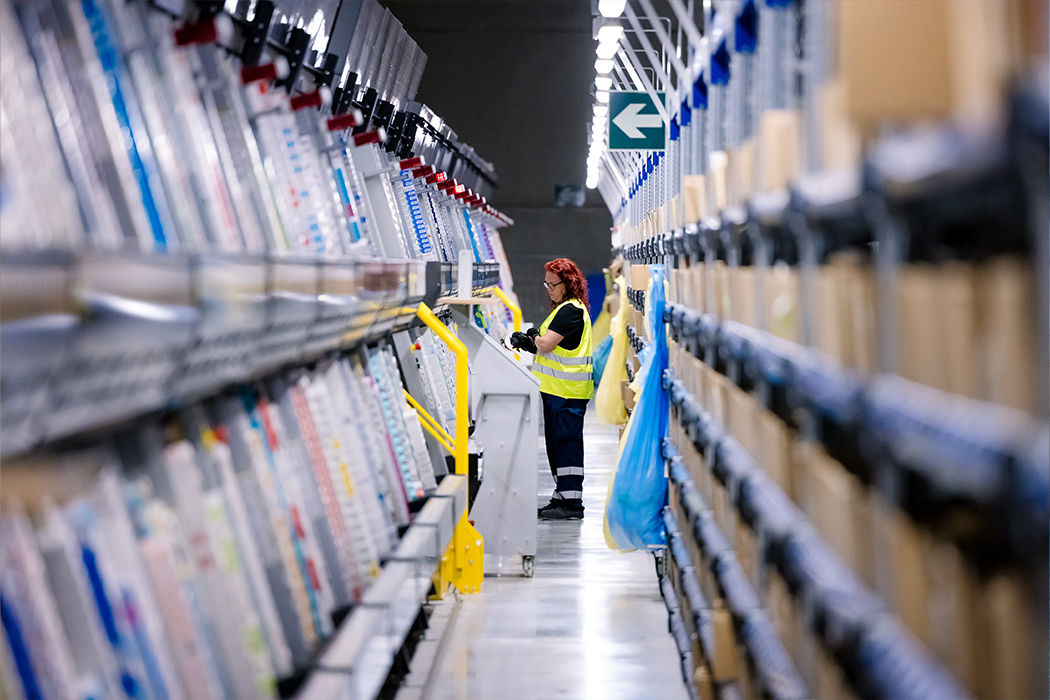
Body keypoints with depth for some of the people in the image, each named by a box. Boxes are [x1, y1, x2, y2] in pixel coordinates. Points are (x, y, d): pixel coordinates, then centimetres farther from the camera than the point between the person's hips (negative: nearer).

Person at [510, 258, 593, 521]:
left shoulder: (571, 310, -15)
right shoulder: (564, 308, 19)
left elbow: (546, 345, -21)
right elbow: (549, 348, 20)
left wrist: (535, 336, -1)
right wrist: (528, 342, 5)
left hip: (567, 390, -11)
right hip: (557, 388, 11)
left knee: (567, 442, -9)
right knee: (556, 443, 14)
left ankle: (572, 502, -8)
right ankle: (562, 497, 20)